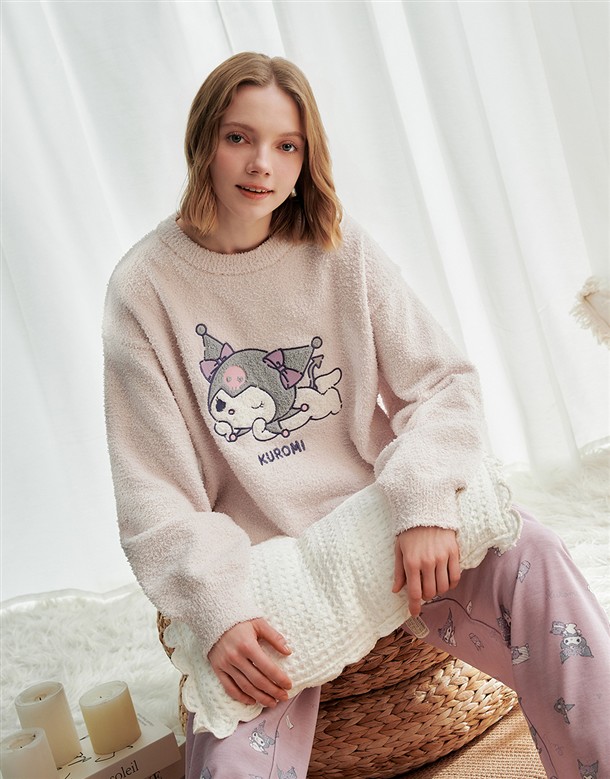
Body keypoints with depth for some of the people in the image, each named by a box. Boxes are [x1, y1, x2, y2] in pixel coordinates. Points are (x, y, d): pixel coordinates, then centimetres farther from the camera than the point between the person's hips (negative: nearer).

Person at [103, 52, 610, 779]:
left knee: (527, 556, -23)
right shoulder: (147, 286, -4)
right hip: (257, 562, -2)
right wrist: (217, 610, -19)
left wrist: (426, 500, -20)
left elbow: (444, 382, -1)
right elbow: (153, 496, -6)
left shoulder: (340, 251, 3)